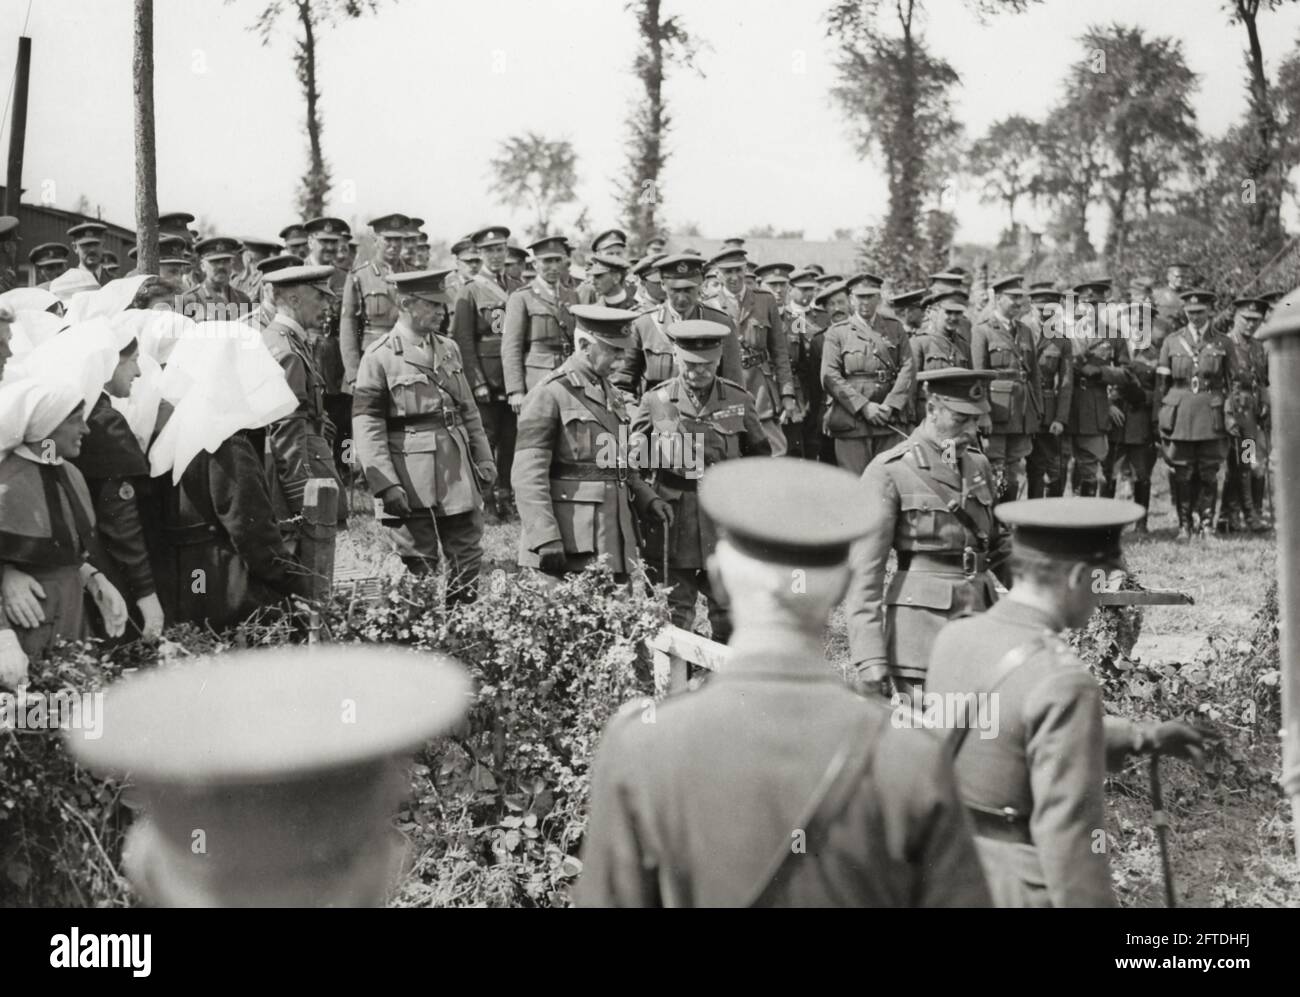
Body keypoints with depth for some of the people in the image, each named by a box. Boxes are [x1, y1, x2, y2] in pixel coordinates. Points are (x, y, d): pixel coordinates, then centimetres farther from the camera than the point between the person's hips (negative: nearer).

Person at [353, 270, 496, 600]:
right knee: (419, 565, 2)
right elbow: (367, 427, -11)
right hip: (412, 482, -5)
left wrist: (484, 459, 11)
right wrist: (386, 485, -17)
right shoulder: (379, 358, -7)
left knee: (468, 557, 10)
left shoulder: (449, 349, 11)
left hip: (459, 470, 6)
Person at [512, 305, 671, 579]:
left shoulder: (610, 393, 18)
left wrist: (647, 498, 11)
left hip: (614, 538, 8)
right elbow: (528, 476, -14)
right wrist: (546, 539, -21)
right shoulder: (549, 394, -8)